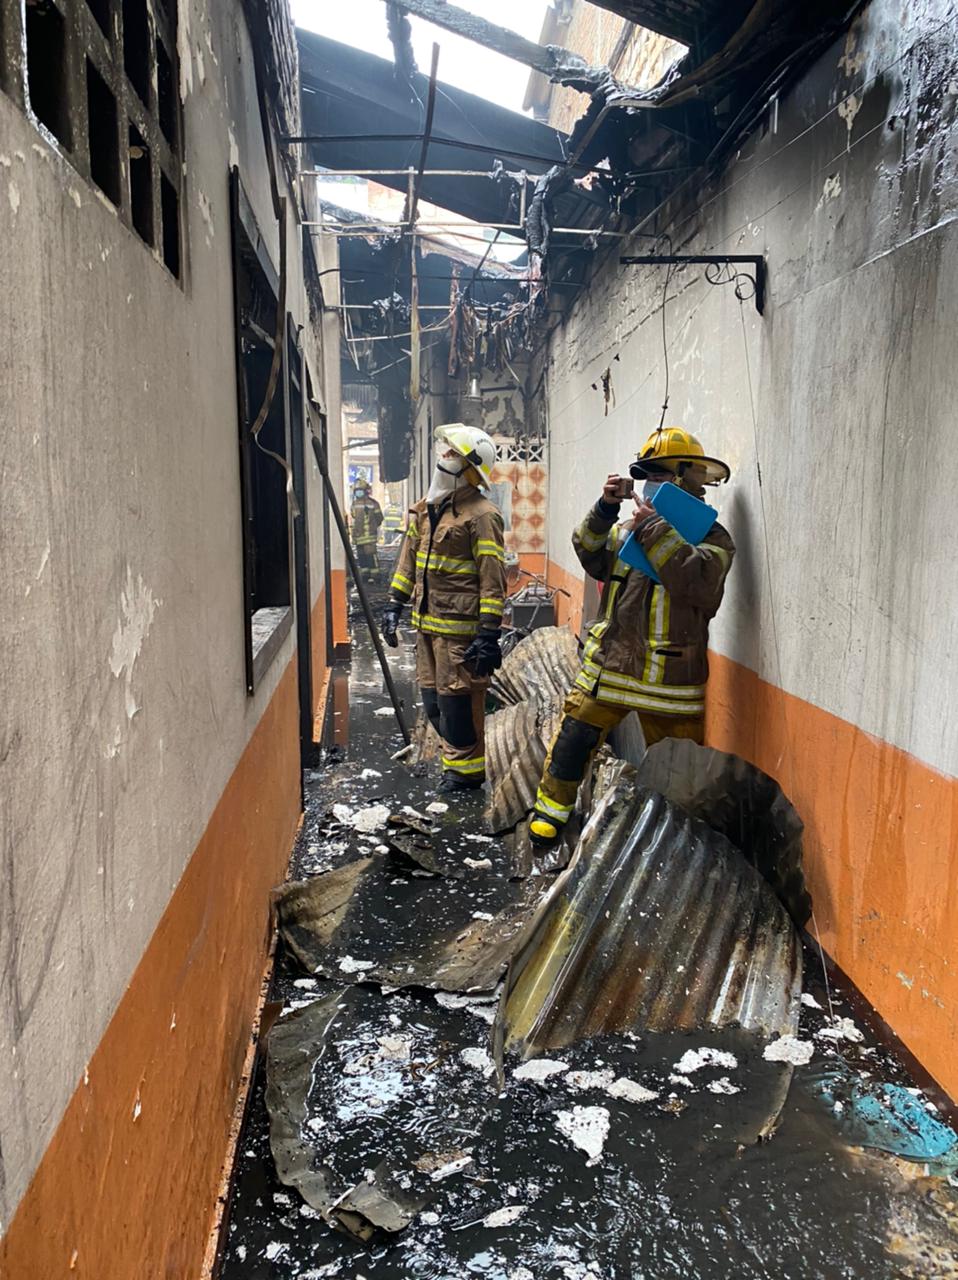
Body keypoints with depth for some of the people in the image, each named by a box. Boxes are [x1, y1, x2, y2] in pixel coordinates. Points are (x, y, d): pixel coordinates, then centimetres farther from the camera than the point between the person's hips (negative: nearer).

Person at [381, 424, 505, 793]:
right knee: (432, 698, 14)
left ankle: (466, 770, 16)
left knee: (457, 699, -1)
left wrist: (489, 633, -19)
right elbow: (409, 559, 20)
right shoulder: (425, 509, 12)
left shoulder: (481, 515, -14)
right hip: (428, 623, 8)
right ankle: (458, 757, 31)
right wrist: (394, 605, 16)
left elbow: (492, 579, -16)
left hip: (460, 628, -8)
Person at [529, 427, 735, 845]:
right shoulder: (627, 529, 12)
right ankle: (552, 806, 23)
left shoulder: (711, 536, -3)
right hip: (609, 663, 3)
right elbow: (592, 557, -1)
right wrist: (605, 510, -14)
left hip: (669, 676, -3)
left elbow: (697, 580, -21)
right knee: (575, 736, 4)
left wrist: (654, 529, -19)